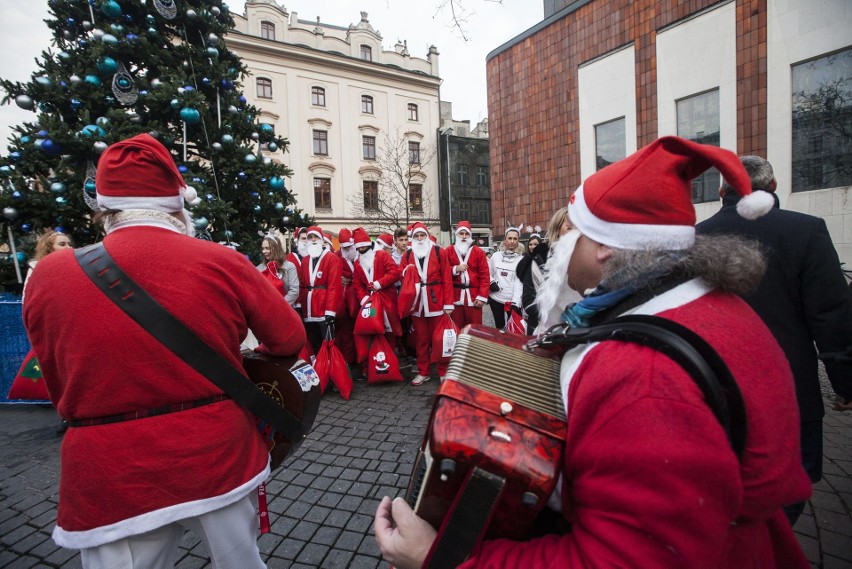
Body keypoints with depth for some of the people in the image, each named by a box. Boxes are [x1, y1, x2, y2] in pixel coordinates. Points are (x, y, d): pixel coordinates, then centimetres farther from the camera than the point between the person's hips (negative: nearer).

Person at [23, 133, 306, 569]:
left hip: (113, 483, 1)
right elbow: (290, 340, -1)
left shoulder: (50, 275, -7)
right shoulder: (222, 262, -12)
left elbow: (60, 386, 6)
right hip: (219, 458, 0)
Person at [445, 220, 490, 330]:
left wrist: (482, 296, -8)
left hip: (473, 297, 0)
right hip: (454, 297, 1)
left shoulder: (478, 252, 4)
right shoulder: (448, 251, 6)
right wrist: (455, 269, -13)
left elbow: (484, 276, -1)